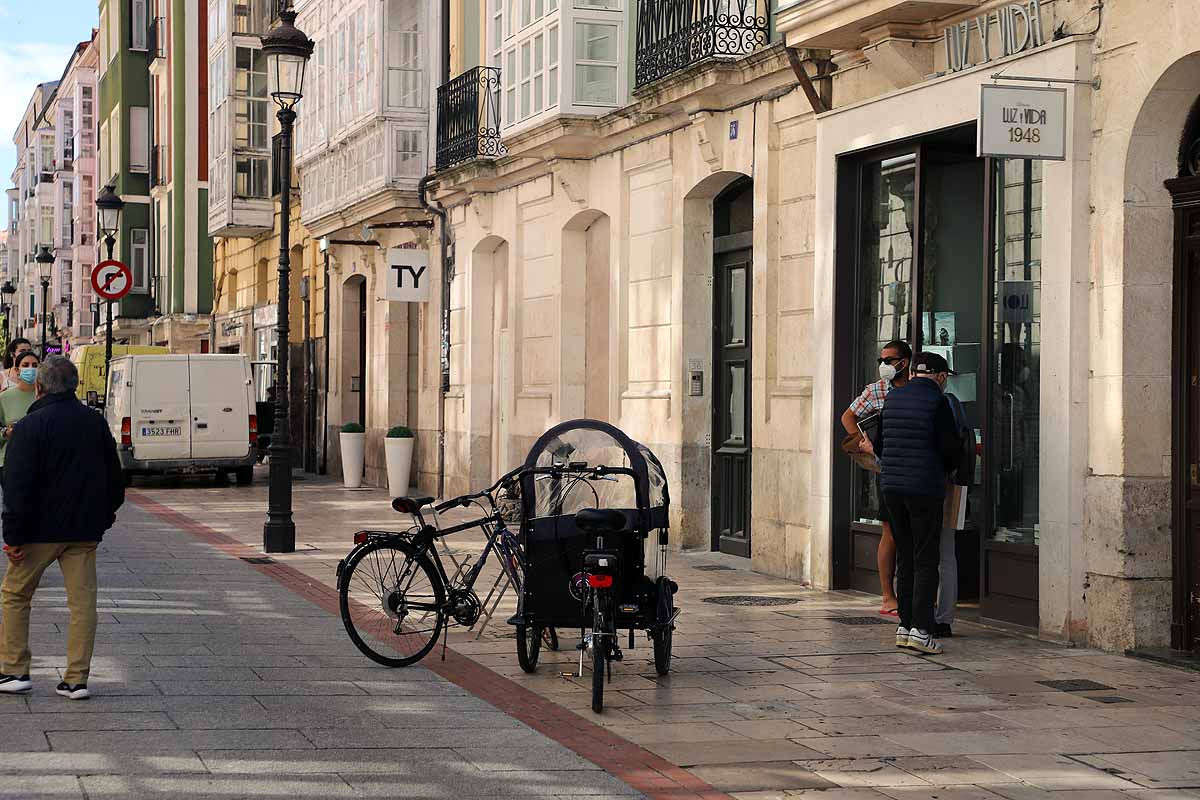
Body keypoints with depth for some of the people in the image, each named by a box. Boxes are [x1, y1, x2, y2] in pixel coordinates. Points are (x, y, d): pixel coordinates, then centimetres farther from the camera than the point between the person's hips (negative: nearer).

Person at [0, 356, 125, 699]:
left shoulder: (30, 426, -10)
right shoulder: (96, 423, 8)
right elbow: (114, 478, 15)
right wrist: (103, 519, 23)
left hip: (41, 529, -4)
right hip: (84, 529, 4)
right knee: (83, 601, 4)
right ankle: (77, 680, 2)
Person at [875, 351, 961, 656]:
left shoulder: (893, 398, 10)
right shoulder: (937, 402, -8)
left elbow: (879, 445, 14)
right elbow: (951, 448, -10)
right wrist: (943, 467, 10)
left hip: (892, 486, 6)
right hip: (925, 489, -6)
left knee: (905, 558, 13)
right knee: (925, 561, -3)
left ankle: (905, 625, 13)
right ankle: (921, 629, -8)